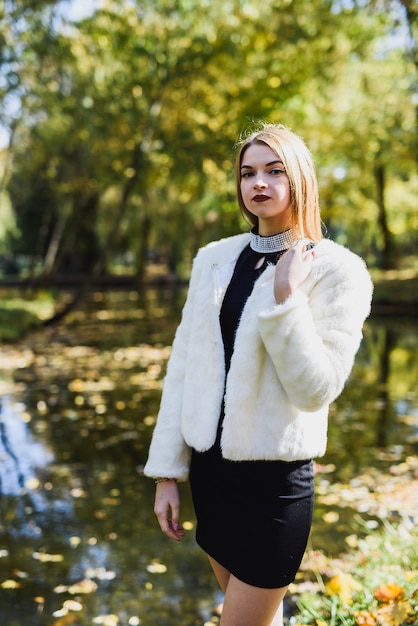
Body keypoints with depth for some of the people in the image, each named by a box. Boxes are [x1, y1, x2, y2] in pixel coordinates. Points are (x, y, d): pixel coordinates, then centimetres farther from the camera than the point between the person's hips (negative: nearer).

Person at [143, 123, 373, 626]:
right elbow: (182, 365, 3)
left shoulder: (336, 269, -10)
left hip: (275, 477, -4)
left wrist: (285, 299, -23)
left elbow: (317, 390, -16)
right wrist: (166, 471, 3)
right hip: (209, 466, 5)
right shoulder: (215, 258, 3)